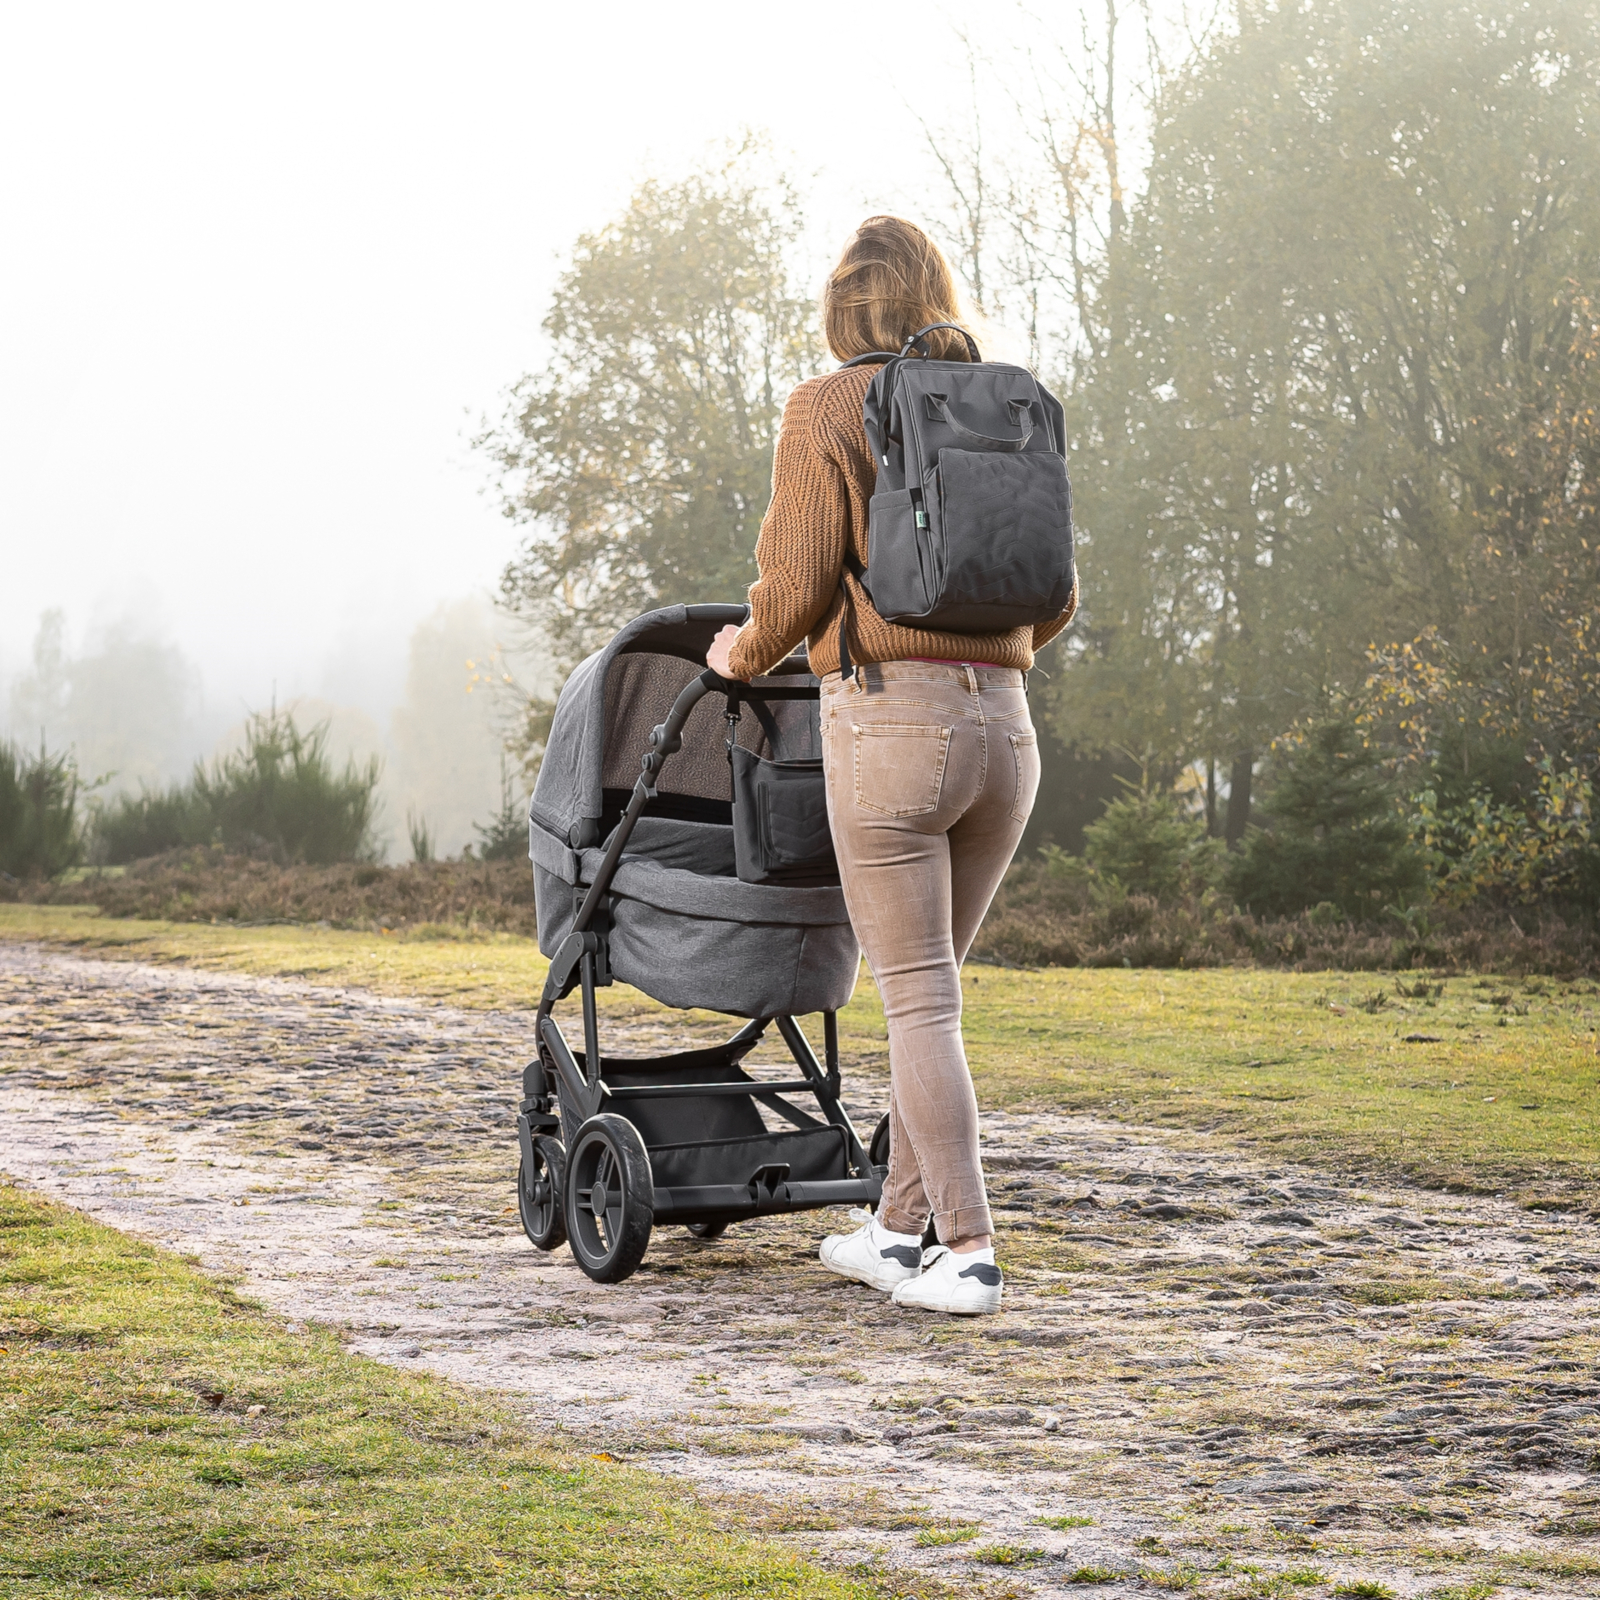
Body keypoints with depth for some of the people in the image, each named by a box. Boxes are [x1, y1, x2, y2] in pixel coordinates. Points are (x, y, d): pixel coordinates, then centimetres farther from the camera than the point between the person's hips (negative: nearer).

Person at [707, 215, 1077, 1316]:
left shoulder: (827, 410, 0)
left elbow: (797, 582, -7)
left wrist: (744, 655, 12)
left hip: (889, 714, -5)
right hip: (1004, 725, 5)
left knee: (921, 999, -2)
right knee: (931, 985, 16)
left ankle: (969, 1253, -5)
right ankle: (899, 1229, 22)